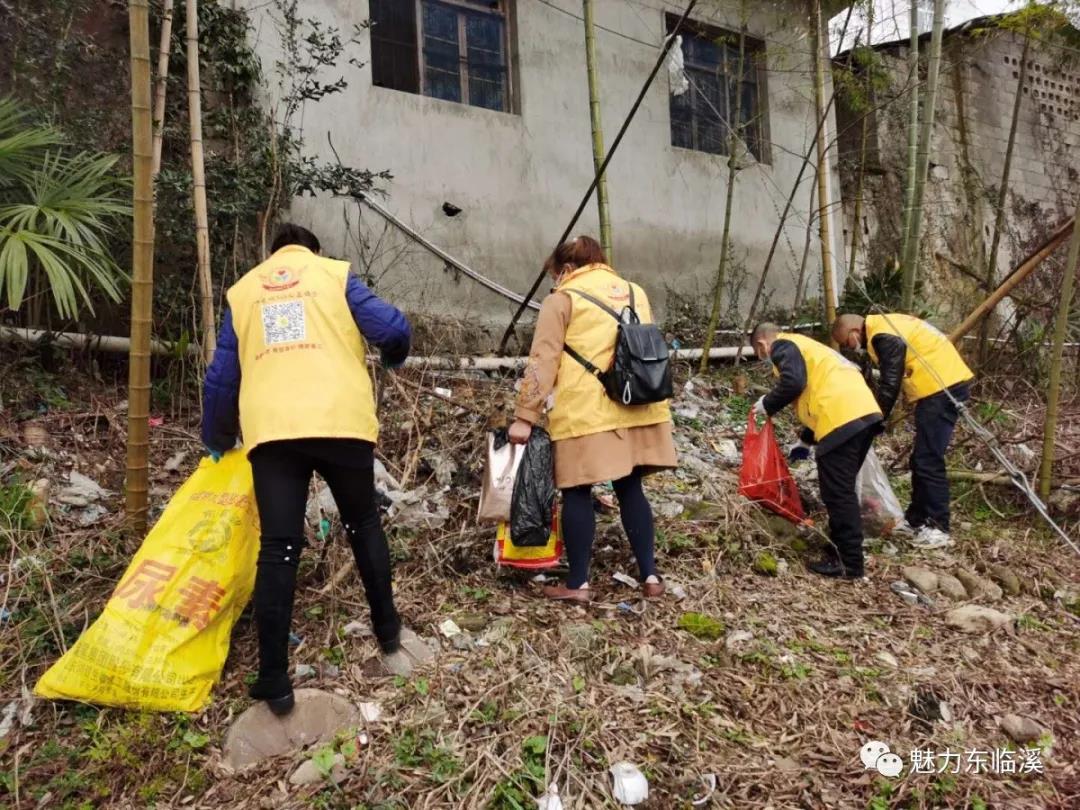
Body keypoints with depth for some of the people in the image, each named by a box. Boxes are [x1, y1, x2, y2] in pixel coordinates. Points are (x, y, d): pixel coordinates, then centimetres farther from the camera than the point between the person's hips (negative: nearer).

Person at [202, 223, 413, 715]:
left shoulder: (242, 290, 21)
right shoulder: (335, 274, 12)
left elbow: (221, 376, 21)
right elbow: (393, 330, 0)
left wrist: (217, 439, 34)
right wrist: (394, 358, 24)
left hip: (272, 429, 2)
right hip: (341, 421, -1)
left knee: (278, 550, 2)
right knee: (363, 526, 16)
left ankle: (274, 680, 3)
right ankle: (389, 637, 28)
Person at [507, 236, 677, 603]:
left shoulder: (563, 299, -1)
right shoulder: (636, 293, 18)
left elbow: (542, 362, -8)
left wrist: (525, 416, -7)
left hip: (586, 413, -6)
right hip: (635, 410, 6)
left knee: (578, 493, 3)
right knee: (631, 489, 13)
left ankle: (578, 583, 9)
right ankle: (650, 576, 16)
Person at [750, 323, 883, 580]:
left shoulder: (782, 346, 4)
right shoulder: (805, 346, 33)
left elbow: (793, 382, -15)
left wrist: (767, 405, 3)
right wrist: (805, 440, 42)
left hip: (842, 418, -10)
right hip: (863, 412, 10)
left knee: (837, 494, -3)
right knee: (842, 491, 19)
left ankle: (850, 564, 2)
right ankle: (840, 550, 27)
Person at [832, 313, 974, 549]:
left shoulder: (883, 337, -17)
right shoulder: (883, 327, 15)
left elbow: (889, 386, -18)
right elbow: (889, 381, 19)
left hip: (943, 388, -10)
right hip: (944, 385, 10)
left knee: (928, 461, -6)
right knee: (921, 459, 14)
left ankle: (938, 529, 0)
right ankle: (916, 520, 22)